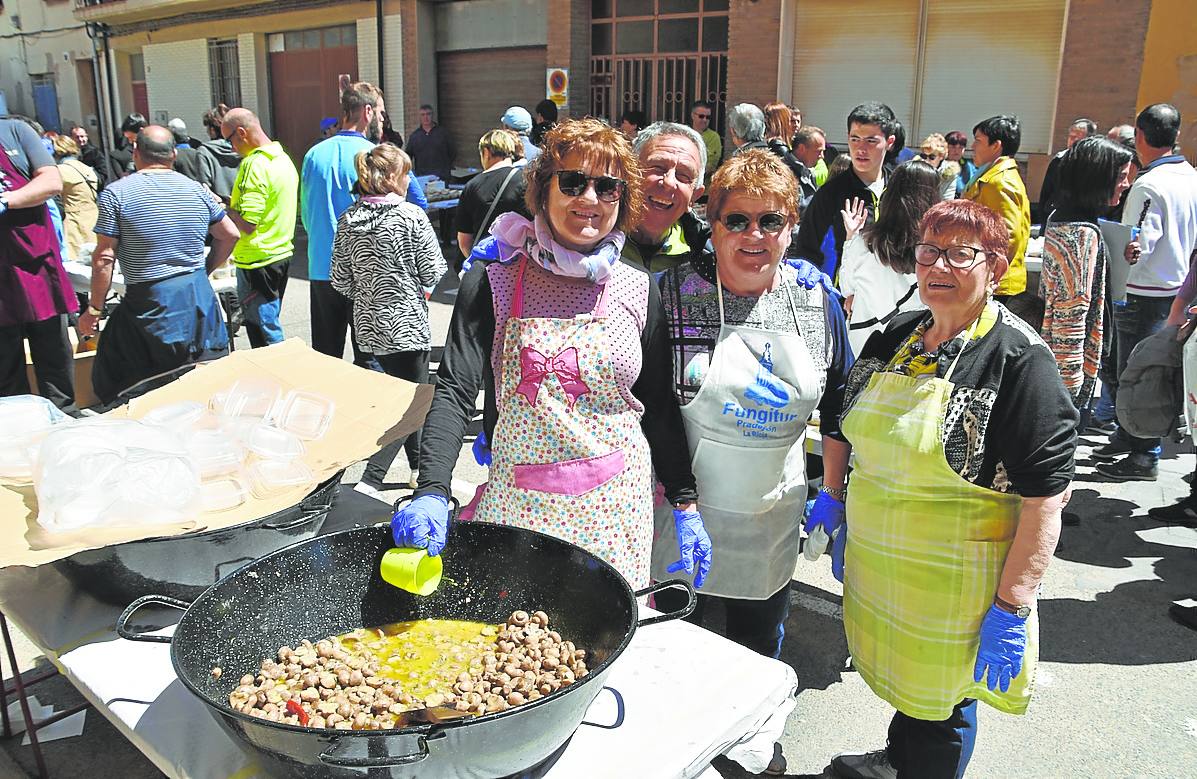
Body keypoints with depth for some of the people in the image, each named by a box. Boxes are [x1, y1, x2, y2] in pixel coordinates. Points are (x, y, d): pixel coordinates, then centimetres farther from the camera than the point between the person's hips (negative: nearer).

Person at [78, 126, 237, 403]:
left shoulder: (116, 193, -5)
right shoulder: (197, 190, 6)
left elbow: (104, 258, -6)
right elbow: (230, 235, 13)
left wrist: (94, 309, 2)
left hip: (149, 303, -4)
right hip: (199, 296, 4)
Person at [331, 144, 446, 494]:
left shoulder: (348, 220, 3)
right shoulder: (411, 216, -13)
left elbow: (340, 280, 4)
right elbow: (432, 271, -11)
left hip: (368, 321, 7)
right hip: (406, 322, -6)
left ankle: (418, 468, 32)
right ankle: (370, 481, -8)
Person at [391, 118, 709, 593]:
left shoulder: (638, 291, 2)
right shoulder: (494, 283, -4)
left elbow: (660, 407, 8)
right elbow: (455, 391, -13)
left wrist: (686, 505, 7)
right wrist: (432, 494, -26)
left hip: (616, 503, 2)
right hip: (518, 501, -1)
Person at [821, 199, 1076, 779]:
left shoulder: (1021, 362, -18)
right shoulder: (894, 339, 3)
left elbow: (1045, 498, -20)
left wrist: (1011, 607, -21)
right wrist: (840, 510, 14)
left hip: (954, 584, -6)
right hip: (876, 567, 6)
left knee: (939, 706, 12)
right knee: (899, 676, 25)